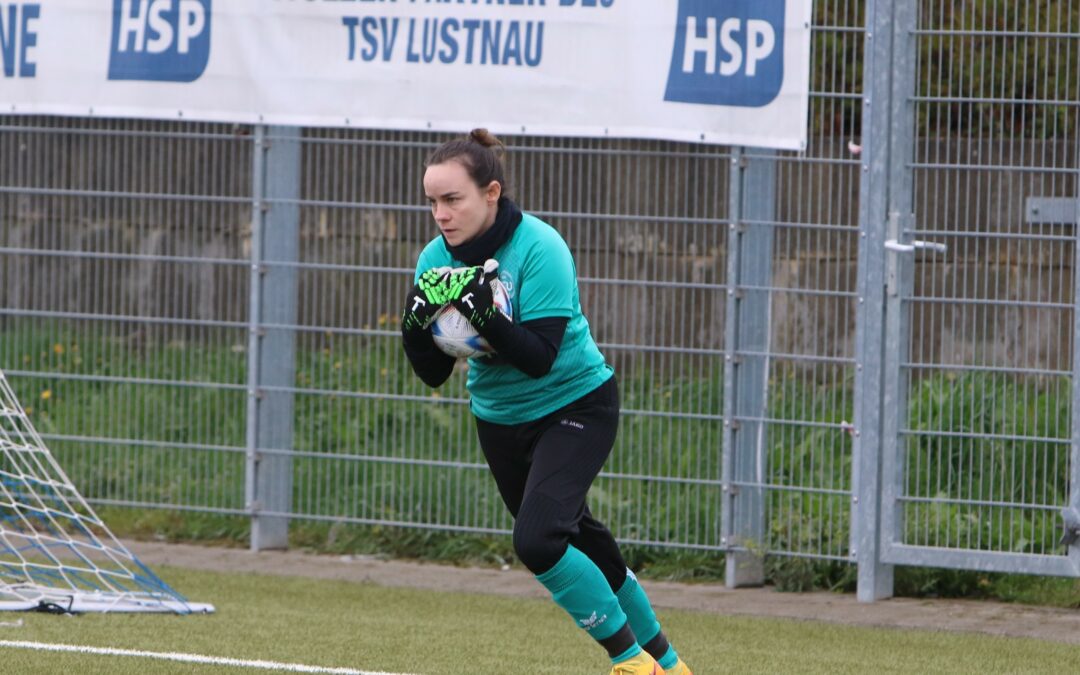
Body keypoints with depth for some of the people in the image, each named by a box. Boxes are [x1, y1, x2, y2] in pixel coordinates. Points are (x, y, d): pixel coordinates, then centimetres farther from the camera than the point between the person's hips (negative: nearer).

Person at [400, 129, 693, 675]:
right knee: (580, 546, 17)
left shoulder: (539, 249, -24)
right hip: (500, 418, 7)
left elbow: (540, 357, -29)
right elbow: (434, 374, -6)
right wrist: (416, 328, -24)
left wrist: (485, 316, -41)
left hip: (576, 407, -7)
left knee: (537, 540, -25)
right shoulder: (437, 260, -7)